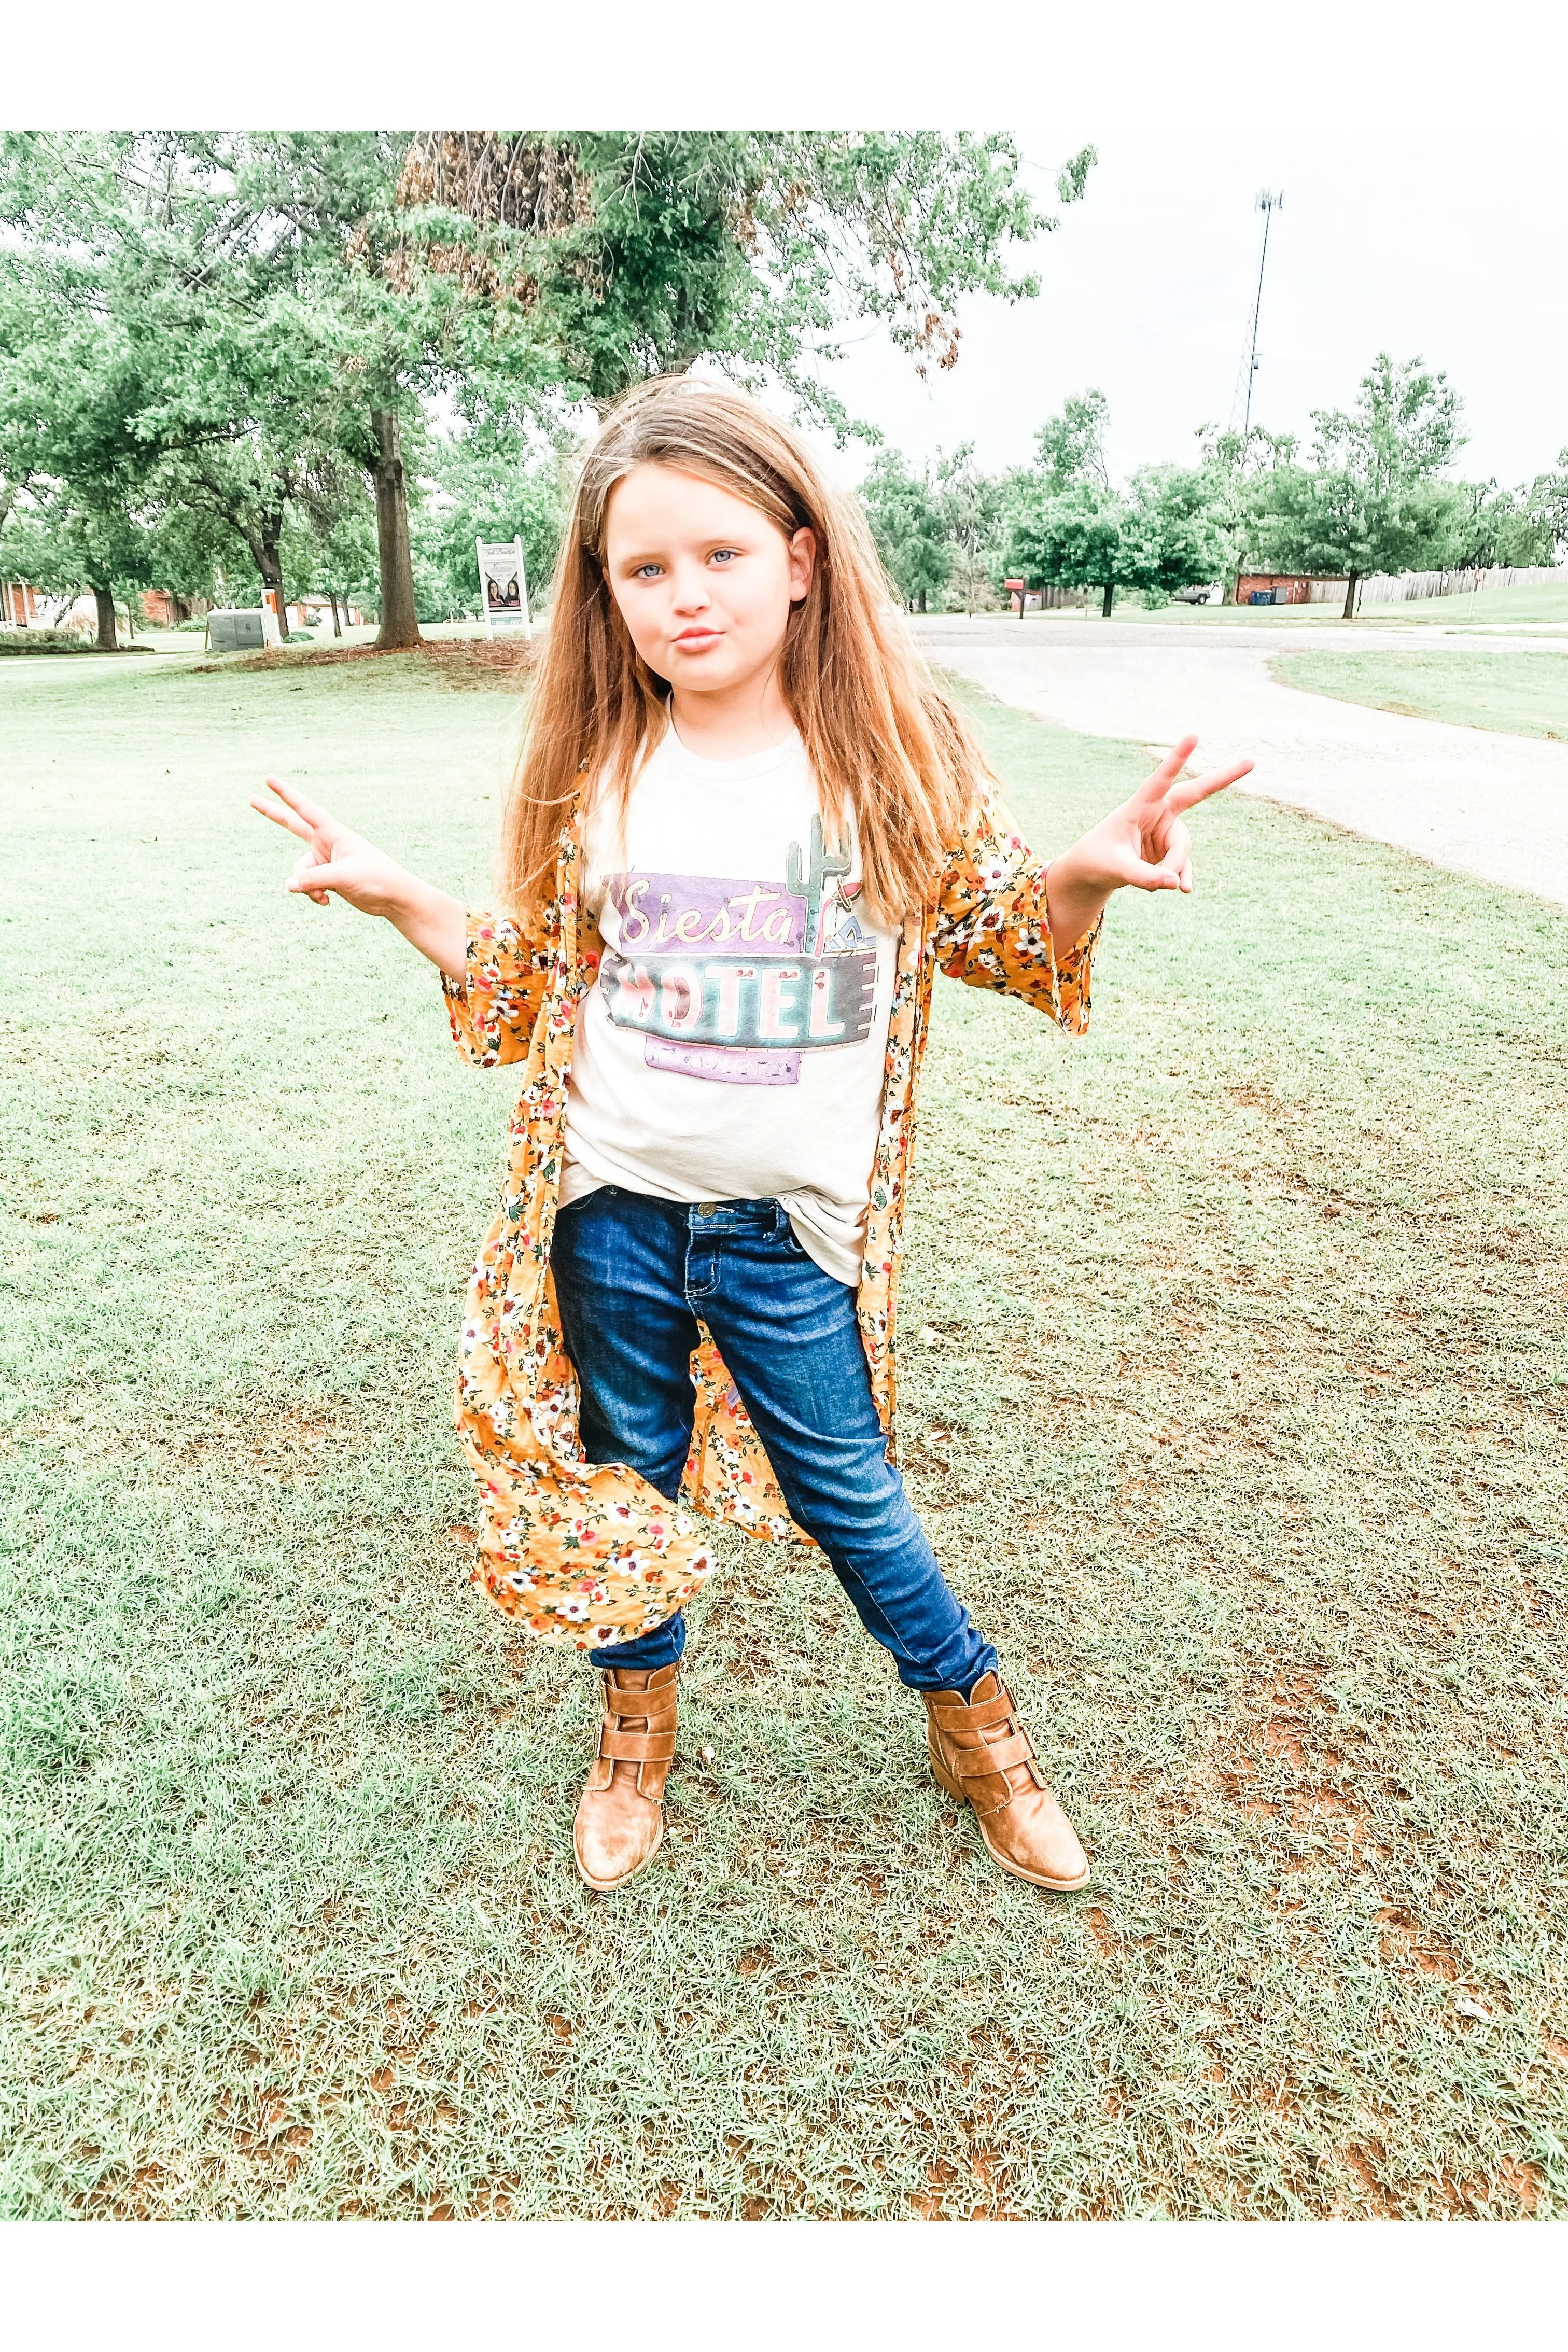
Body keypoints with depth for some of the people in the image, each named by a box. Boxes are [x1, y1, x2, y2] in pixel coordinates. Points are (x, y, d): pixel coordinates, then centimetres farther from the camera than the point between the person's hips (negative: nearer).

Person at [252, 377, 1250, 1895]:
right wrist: (394, 899, -4)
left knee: (847, 1496, 13)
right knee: (624, 1481, 19)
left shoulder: (892, 755, -7)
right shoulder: (592, 772, -2)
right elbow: (530, 985, 8)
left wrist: (1079, 880, -18)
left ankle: (975, 1730, 41)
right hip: (613, 1215, 2)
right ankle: (636, 1734, 46)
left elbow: (992, 934, 2)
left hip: (790, 1230, -2)